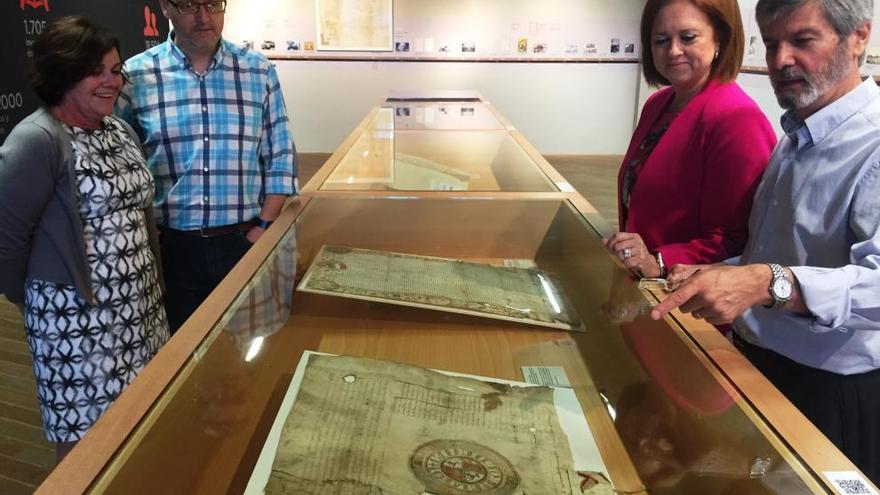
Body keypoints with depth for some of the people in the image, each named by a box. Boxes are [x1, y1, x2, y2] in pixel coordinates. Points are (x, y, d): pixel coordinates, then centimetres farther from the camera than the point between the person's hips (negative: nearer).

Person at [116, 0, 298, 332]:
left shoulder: (259, 71, 1)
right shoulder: (135, 75, -3)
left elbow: (280, 159, 3)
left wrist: (264, 228, -4)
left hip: (245, 244, 1)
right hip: (170, 247, 0)